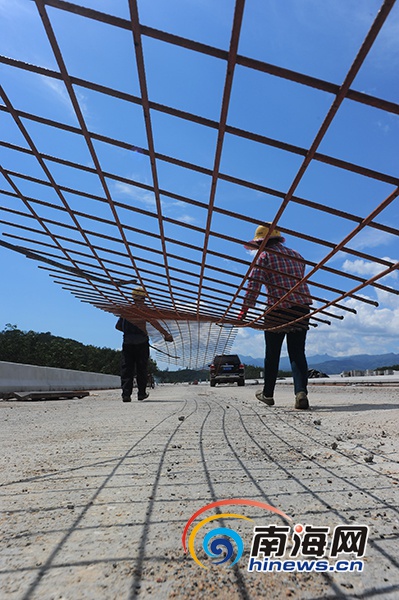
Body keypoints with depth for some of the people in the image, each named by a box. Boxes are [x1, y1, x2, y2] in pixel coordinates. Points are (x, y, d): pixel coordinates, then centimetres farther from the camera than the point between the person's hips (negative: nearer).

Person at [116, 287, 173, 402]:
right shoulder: (143, 308, -3)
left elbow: (118, 326, 16)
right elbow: (154, 323, -12)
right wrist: (166, 334, -11)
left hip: (127, 343, 3)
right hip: (141, 343, -3)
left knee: (126, 368, 4)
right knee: (141, 369, 8)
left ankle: (126, 394, -2)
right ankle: (141, 393, 15)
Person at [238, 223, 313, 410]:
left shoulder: (265, 256, 0)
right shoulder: (296, 255, 19)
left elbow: (254, 284, -10)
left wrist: (245, 309, -12)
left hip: (278, 311, -4)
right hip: (302, 308, 5)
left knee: (272, 354, 8)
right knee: (297, 353, 7)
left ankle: (268, 394, 21)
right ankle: (301, 391, -10)